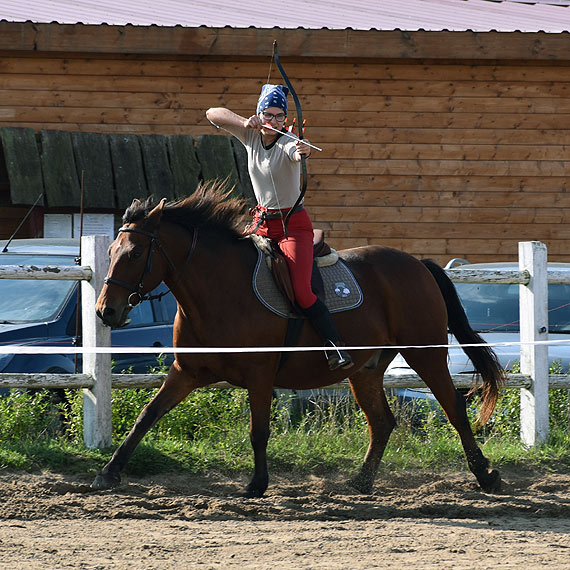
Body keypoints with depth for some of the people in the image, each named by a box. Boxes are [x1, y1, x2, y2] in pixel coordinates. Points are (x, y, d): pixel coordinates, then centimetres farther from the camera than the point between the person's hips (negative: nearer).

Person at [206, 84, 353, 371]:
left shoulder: (288, 144, -17)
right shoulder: (251, 136, 0)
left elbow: (296, 153, -41)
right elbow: (213, 114, -3)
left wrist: (303, 152, -65)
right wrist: (245, 122, -19)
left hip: (293, 224, -6)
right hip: (261, 222, 6)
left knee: (301, 291, -20)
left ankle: (335, 345, -14)